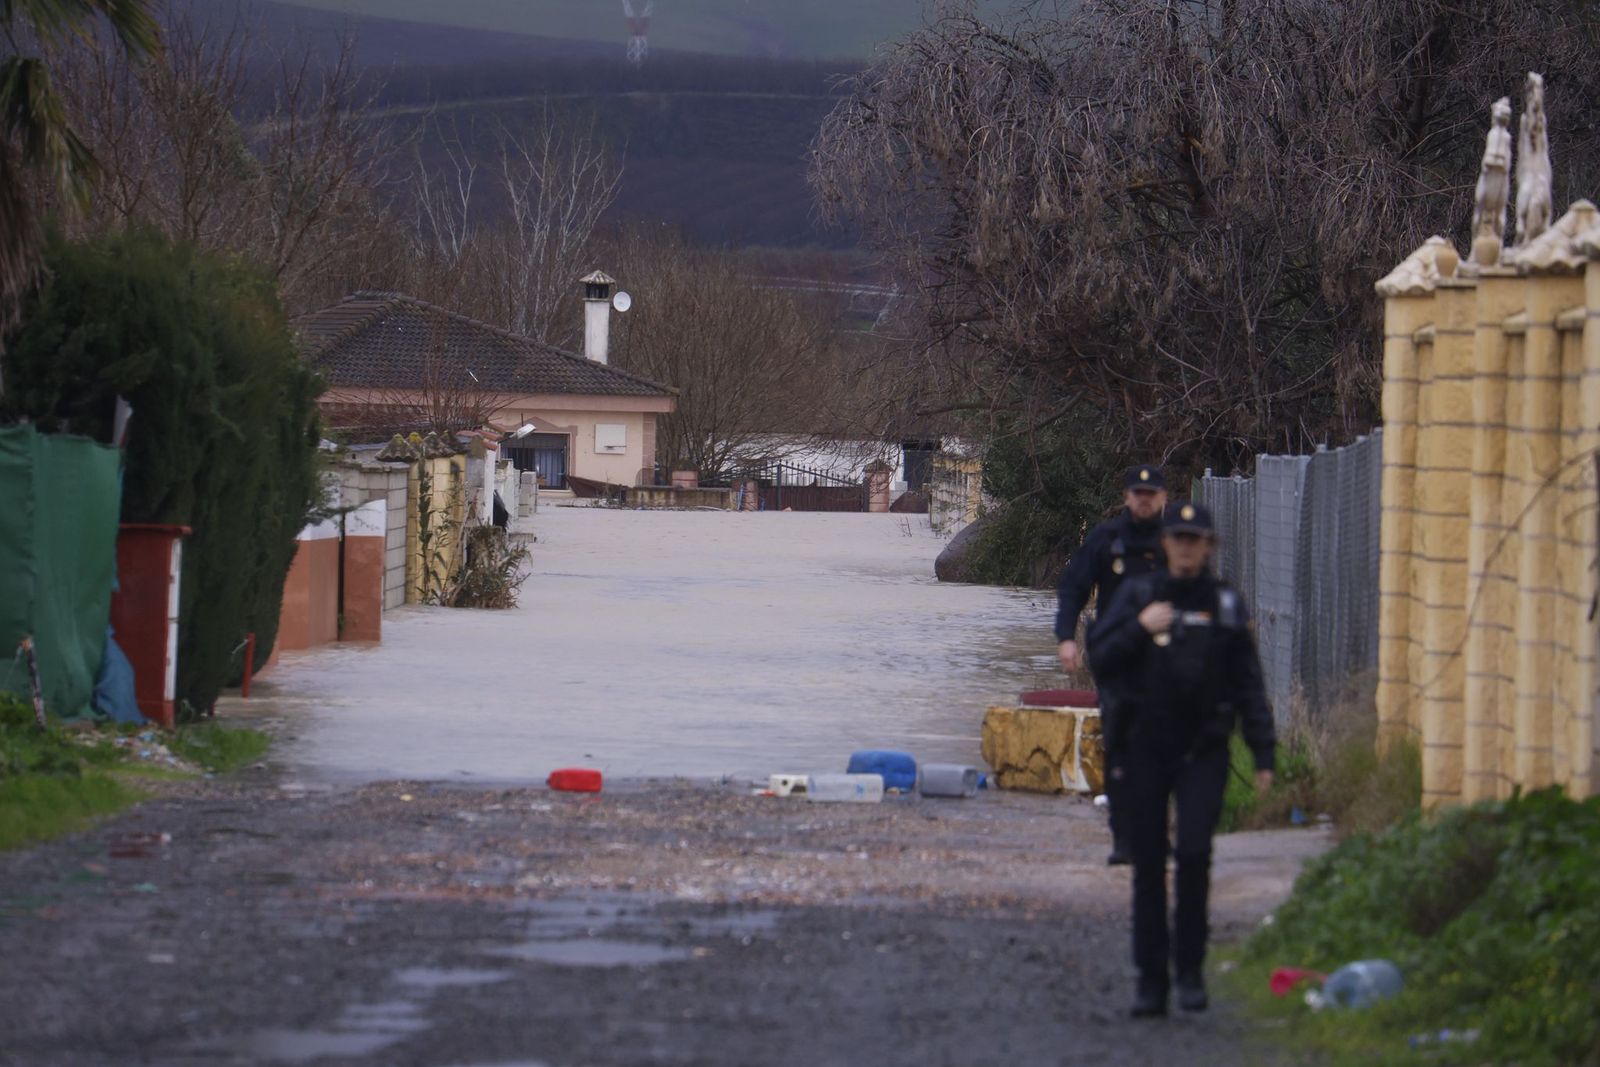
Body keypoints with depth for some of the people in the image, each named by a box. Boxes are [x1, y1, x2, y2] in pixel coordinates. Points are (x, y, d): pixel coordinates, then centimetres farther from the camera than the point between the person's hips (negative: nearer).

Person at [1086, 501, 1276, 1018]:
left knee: (1194, 853, -16)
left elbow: (1248, 684, 7)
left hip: (1203, 751, -1)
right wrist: (1139, 627, -14)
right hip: (1145, 747, 1)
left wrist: (1263, 753, 2)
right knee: (1148, 863, 3)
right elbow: (1100, 658, 2)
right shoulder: (1138, 594, 5)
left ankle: (1190, 969, -4)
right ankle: (1150, 979, 10)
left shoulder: (1226, 606, 5)